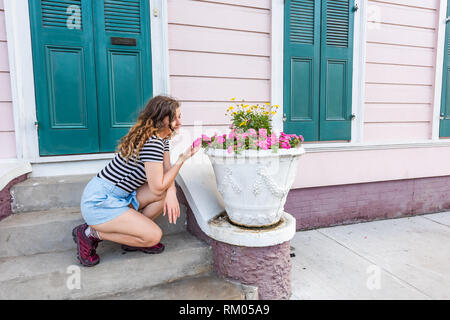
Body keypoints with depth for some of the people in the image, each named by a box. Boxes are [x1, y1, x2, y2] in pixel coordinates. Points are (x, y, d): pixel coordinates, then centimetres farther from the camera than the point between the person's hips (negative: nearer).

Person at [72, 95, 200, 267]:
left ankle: (135, 235, 8)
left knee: (170, 191, -4)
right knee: (154, 235, -14)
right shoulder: (152, 142, -25)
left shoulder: (162, 137, 7)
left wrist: (171, 194, -13)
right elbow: (157, 188, -21)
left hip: (120, 195, 9)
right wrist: (182, 159, -16)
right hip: (99, 201, -9)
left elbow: (166, 170, 7)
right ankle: (90, 233, -1)